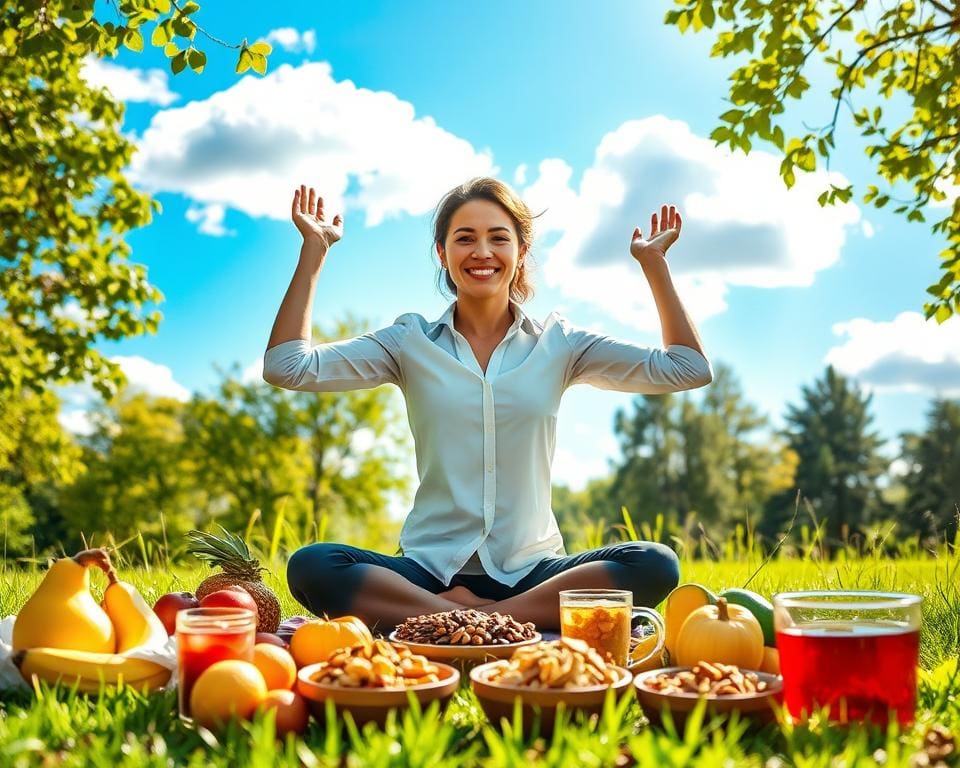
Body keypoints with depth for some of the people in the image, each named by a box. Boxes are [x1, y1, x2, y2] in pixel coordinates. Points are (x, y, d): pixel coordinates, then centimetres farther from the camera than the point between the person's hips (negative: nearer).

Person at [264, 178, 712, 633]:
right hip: (429, 572, 0)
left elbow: (687, 369, 4)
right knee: (309, 566, -27)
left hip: (532, 573, 1)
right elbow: (286, 368, -4)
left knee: (655, 565, -26)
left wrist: (653, 261, 2)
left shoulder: (558, 344, 7)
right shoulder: (411, 343, 6)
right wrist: (315, 249, -4)